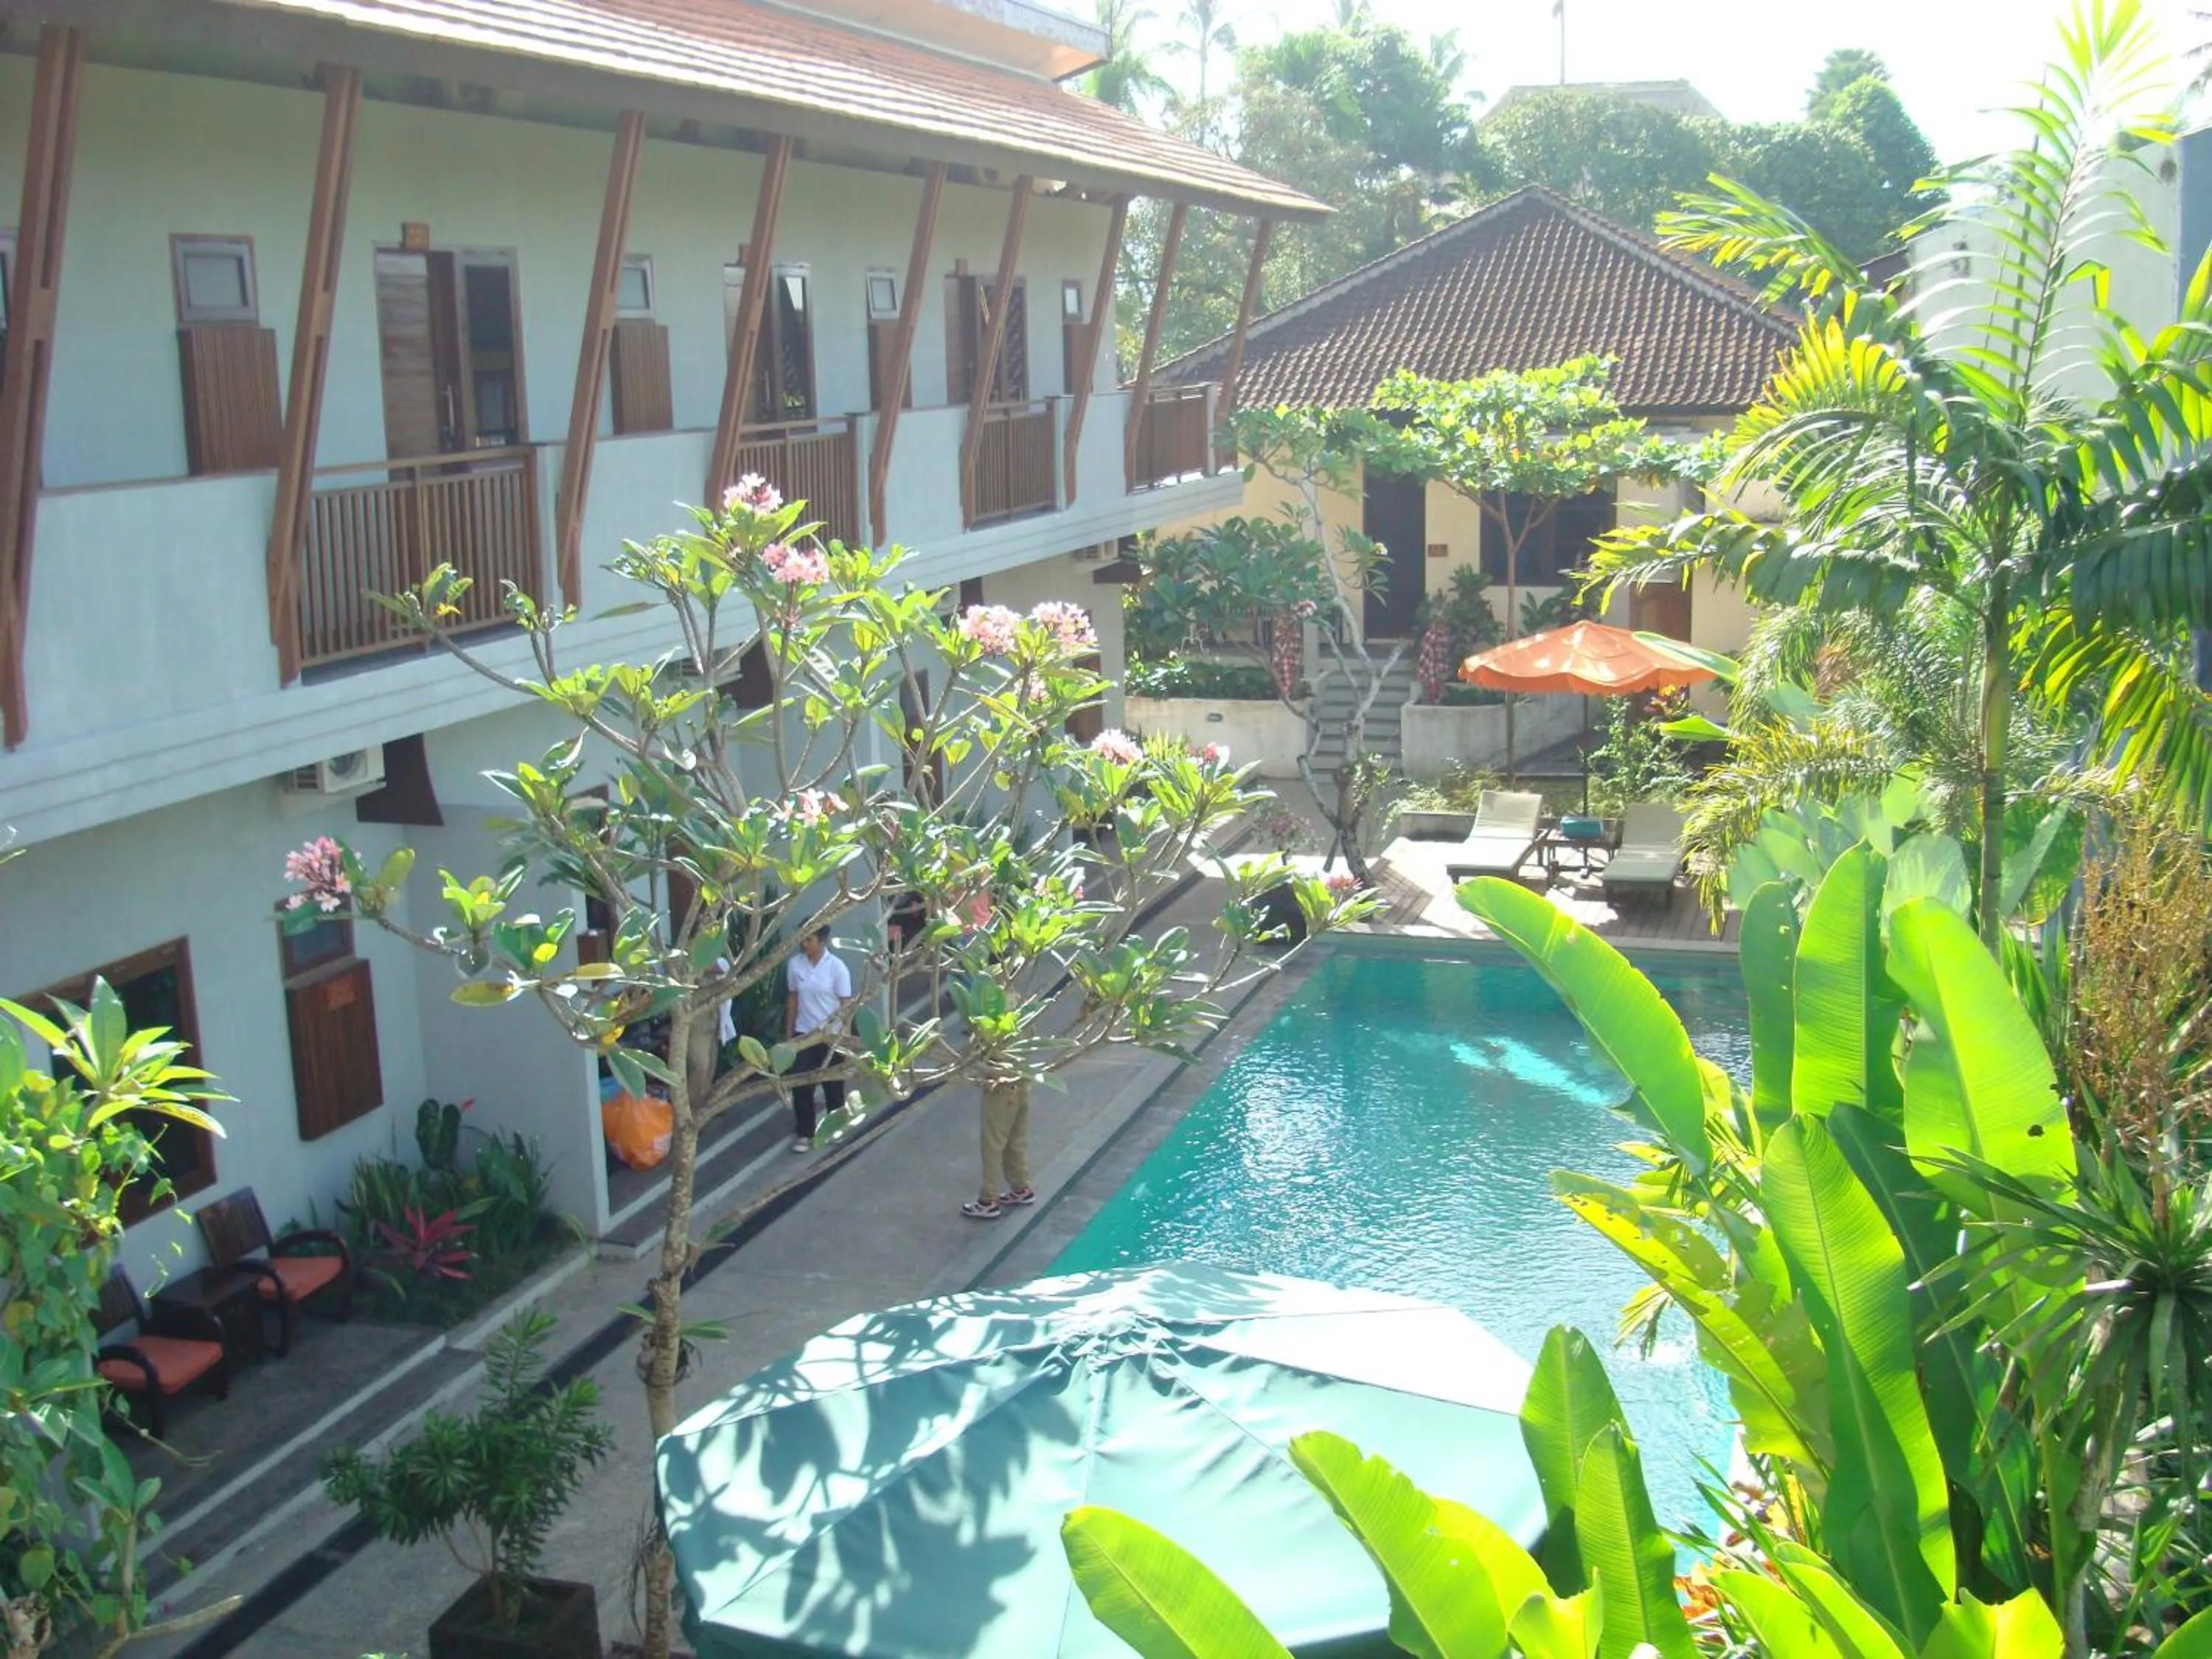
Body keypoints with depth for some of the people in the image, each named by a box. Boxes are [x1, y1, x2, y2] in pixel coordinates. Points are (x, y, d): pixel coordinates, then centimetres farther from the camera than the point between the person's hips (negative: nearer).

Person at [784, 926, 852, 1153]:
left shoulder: (836, 967, -13)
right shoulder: (795, 964, -4)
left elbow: (846, 1003, -9)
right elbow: (793, 999, 7)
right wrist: (789, 1033, 8)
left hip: (831, 1035, -2)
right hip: (803, 1034, 2)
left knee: (833, 1085, 11)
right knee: (800, 1086, -1)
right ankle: (804, 1134, 12)